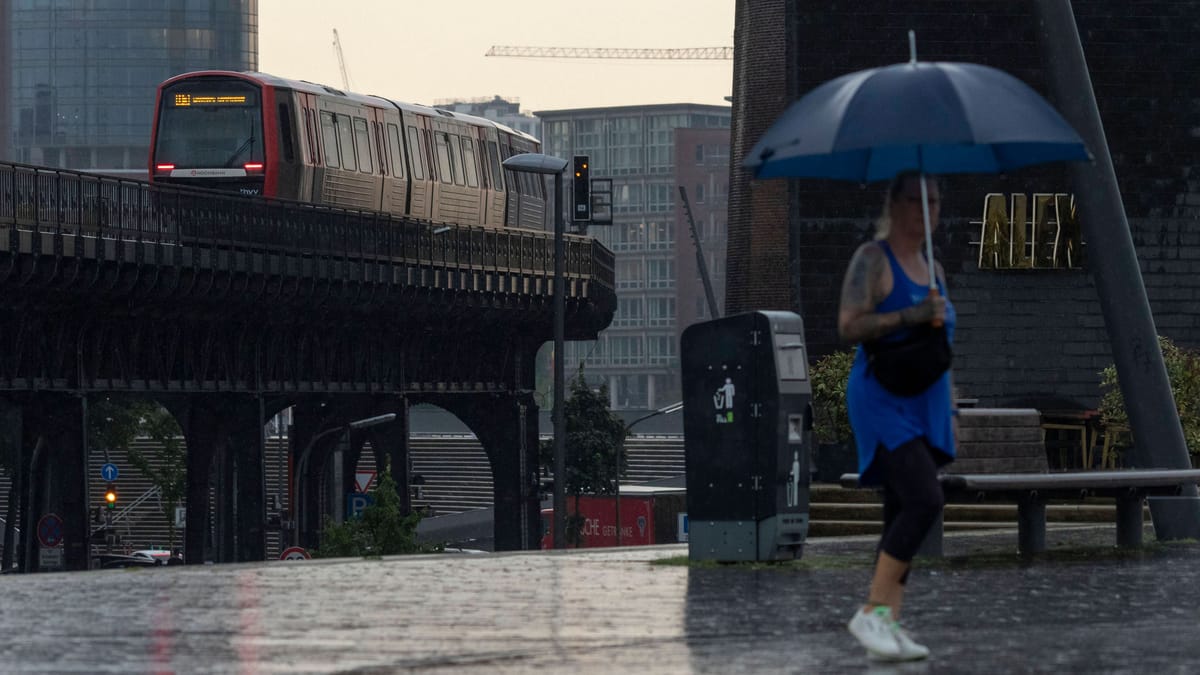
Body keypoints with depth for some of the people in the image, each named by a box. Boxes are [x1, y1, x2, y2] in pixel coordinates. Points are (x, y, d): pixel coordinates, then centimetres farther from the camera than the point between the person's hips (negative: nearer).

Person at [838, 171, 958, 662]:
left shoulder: (931, 268, 17)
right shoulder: (872, 259, -6)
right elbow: (849, 327, -17)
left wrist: (950, 412, 18)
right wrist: (909, 315, -25)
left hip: (922, 409, 8)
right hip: (882, 401, -8)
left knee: (902, 520, 3)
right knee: (924, 502, -22)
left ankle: (890, 625, 2)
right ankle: (870, 612, -17)